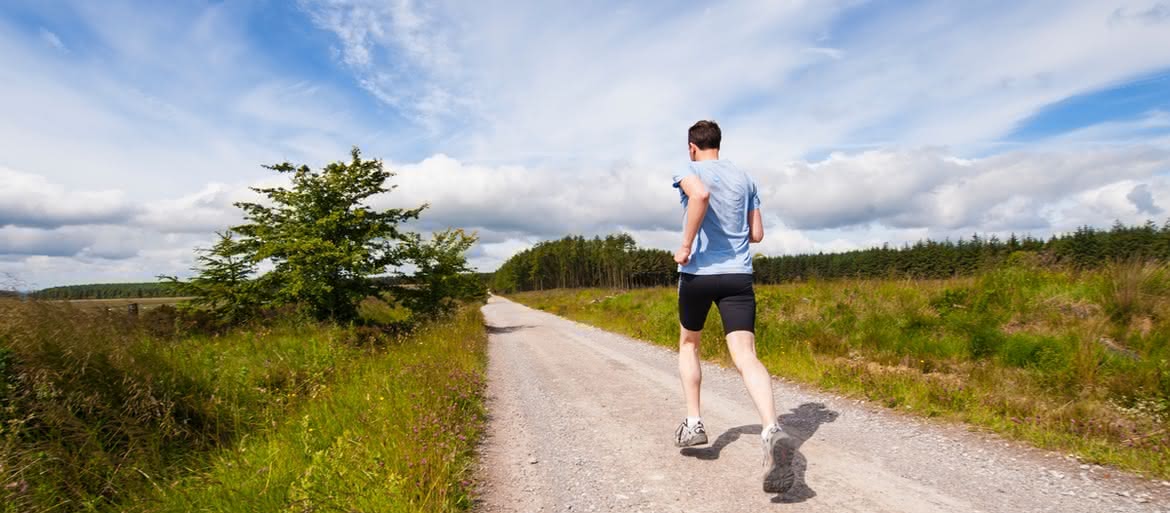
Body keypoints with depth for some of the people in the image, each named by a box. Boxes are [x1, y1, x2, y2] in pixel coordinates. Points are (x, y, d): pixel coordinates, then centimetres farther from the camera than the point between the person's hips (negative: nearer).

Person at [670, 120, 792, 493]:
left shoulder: (689, 172, 0)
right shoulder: (744, 179, 15)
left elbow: (701, 194, -26)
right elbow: (757, 234, 16)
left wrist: (686, 245, -19)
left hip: (698, 272, -3)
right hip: (739, 275, 3)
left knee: (688, 344, 20)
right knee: (745, 356, -8)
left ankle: (693, 423, 19)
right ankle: (772, 431, -30)